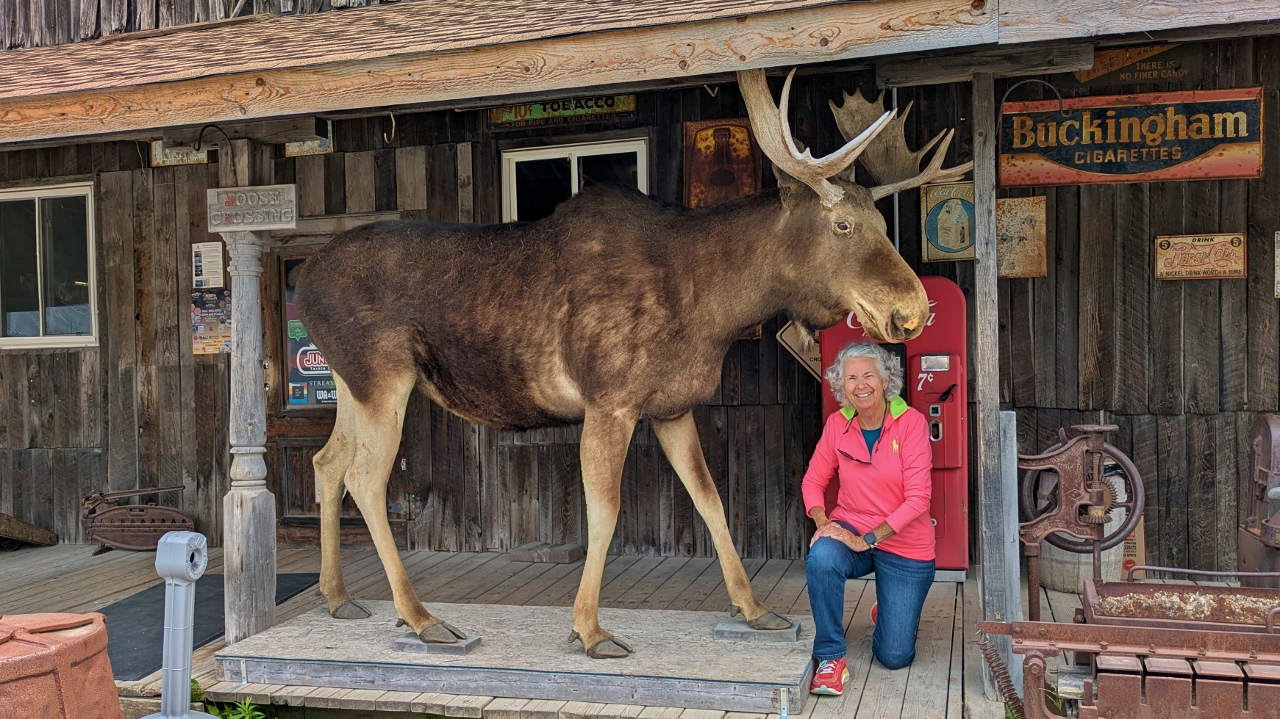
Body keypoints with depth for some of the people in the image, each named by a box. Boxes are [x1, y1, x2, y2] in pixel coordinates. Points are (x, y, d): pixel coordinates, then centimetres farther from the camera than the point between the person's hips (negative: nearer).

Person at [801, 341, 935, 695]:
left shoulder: (911, 422, -16)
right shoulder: (837, 423, -6)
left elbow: (917, 499, -19)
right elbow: (813, 480, 2)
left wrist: (866, 540, -24)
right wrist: (822, 523, -18)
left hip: (905, 545, -1)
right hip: (851, 531, 2)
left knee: (894, 656, 1)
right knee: (821, 557, -36)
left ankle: (891, 613, 38)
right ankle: (831, 657, -16)